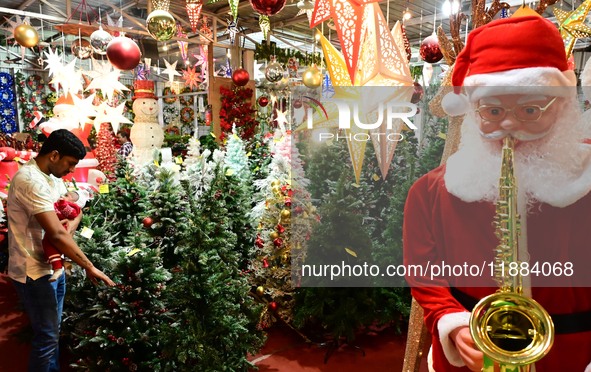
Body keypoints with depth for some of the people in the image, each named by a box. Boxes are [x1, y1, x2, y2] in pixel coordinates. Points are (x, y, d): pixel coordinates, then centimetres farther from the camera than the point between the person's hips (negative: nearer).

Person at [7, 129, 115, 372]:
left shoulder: (52, 177, 6)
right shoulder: (30, 180, -25)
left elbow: (74, 208, 15)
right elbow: (56, 235, -30)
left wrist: (72, 224, -9)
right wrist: (89, 267, -24)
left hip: (52, 265, 9)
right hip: (33, 272, -9)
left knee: (52, 330, 21)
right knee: (47, 335, 3)